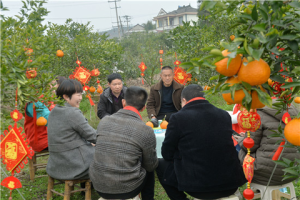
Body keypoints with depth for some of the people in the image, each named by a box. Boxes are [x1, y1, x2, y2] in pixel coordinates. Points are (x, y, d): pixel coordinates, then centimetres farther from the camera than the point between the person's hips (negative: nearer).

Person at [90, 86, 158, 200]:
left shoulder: (103, 121, -3)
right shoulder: (146, 131, -16)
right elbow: (151, 166, -3)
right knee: (149, 169, 24)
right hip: (127, 190, -3)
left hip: (98, 186, 4)